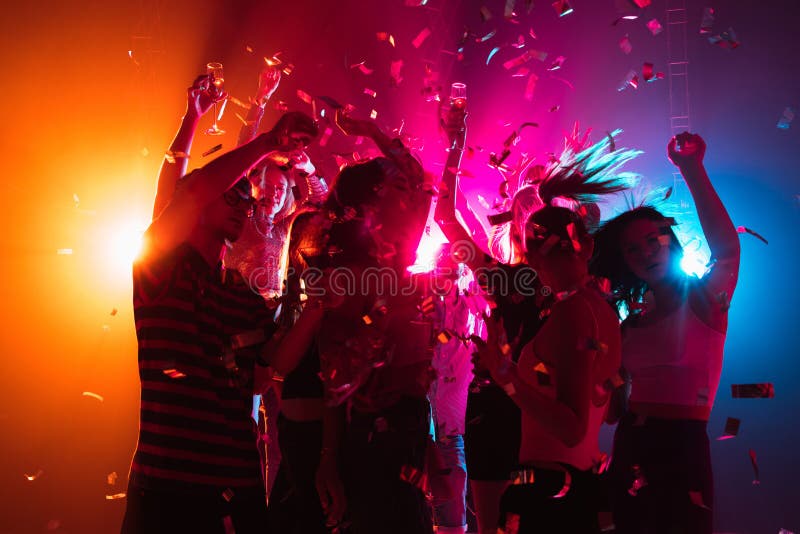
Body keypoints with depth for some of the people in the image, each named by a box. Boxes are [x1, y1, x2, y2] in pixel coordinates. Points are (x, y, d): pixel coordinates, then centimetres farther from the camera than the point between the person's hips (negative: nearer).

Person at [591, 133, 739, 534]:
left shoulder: (704, 300, -4)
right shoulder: (632, 322, 11)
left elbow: (727, 248, -25)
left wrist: (692, 170, -33)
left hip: (683, 448, -5)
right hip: (630, 448, 6)